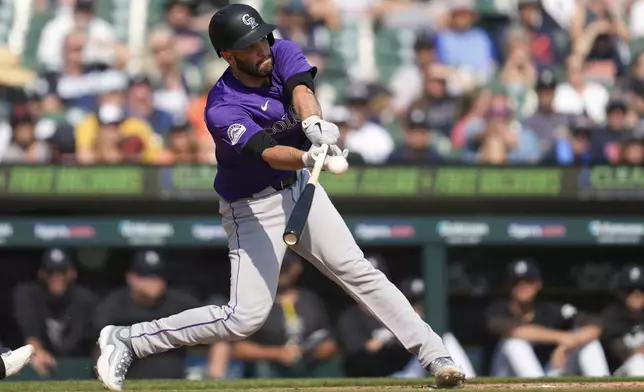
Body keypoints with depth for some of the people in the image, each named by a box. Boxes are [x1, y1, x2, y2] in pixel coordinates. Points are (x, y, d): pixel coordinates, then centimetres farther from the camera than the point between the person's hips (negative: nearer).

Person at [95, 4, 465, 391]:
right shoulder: (223, 111, -27)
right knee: (246, 316, -9)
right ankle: (126, 340, 0)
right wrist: (310, 158, -62)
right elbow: (267, 152, -42)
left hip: (300, 186, 6)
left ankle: (434, 355, -3)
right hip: (254, 208, -5)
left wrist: (315, 124, -54)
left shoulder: (283, 54, -11)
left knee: (357, 271, -4)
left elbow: (300, 89, -32)